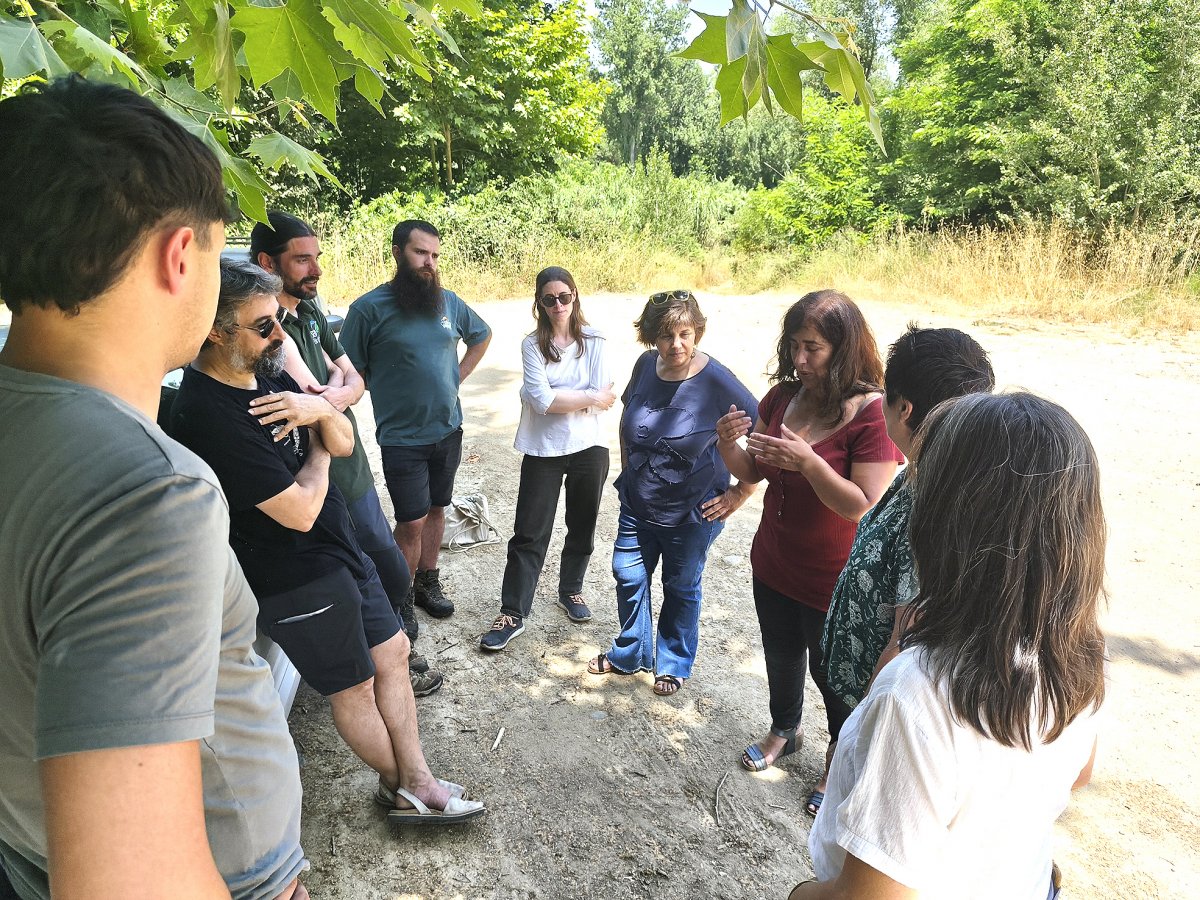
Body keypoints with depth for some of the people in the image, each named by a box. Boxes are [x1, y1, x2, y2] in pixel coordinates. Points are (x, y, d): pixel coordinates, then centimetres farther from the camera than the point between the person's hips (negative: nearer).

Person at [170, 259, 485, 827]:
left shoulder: (266, 373, 1)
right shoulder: (209, 414, -27)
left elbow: (345, 443, 4)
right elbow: (300, 511, -25)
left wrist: (320, 409, -18)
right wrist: (318, 449, -8)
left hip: (340, 551, 9)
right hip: (297, 582, -8)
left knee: (392, 652, 14)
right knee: (354, 688, 11)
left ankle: (415, 785, 27)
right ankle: (400, 782, 36)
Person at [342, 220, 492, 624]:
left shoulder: (448, 301, 2)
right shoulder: (369, 308, -12)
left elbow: (481, 336, 20)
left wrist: (458, 377, 9)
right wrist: (392, 394, -7)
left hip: (448, 431, 5)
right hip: (402, 439, -5)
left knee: (436, 510, 16)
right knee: (412, 522, -1)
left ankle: (428, 583, 33)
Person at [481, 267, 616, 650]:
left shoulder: (594, 341, -3)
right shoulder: (533, 344, -4)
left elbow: (603, 400, -10)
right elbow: (541, 400, -16)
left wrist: (558, 399, -12)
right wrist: (590, 397, -12)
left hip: (588, 448, 1)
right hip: (543, 451, -1)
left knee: (582, 528, 16)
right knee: (529, 534, 2)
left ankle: (571, 590, 38)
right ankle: (513, 614, 12)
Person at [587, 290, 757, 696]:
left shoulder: (717, 382, -23)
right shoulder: (646, 366, -8)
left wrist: (740, 492, -15)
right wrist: (627, 469, 10)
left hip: (692, 513, -4)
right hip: (637, 503, 5)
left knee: (681, 588, 15)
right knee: (628, 576, 17)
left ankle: (673, 664, 39)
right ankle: (629, 654, 42)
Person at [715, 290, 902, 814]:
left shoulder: (871, 414, -22)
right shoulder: (783, 396, -4)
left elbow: (867, 507, -26)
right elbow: (752, 472, 3)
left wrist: (809, 462, -37)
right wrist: (728, 444, -18)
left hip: (832, 581, -5)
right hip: (773, 565, 6)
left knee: (832, 675, 15)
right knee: (781, 657, 26)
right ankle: (783, 731, 53)